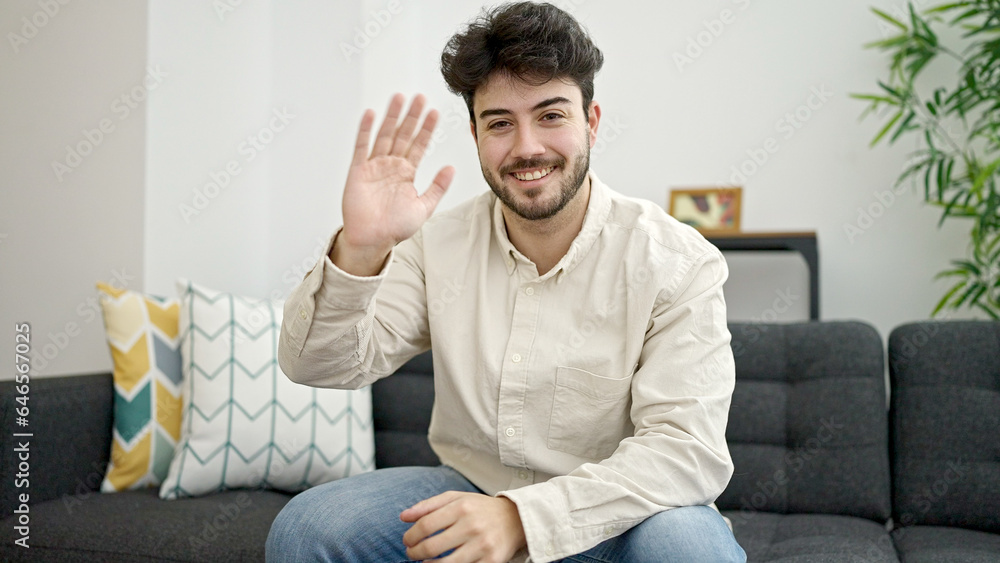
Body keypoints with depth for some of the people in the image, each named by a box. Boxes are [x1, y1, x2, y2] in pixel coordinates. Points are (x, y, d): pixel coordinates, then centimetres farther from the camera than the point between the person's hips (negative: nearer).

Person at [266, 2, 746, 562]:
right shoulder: (437, 243, -4)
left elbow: (688, 448, -22)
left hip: (615, 516, -2)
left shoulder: (678, 263, -14)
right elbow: (317, 366, -8)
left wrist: (523, 516, -34)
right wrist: (358, 251, -28)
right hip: (472, 494, 3)